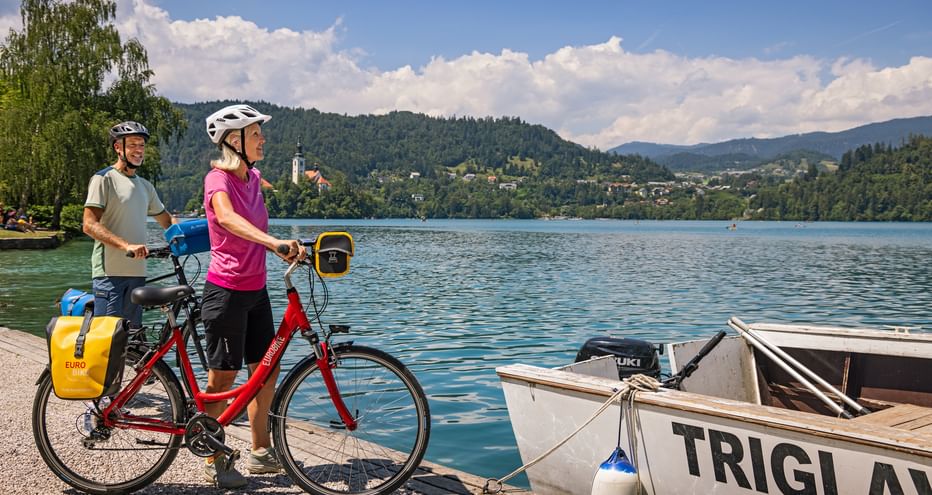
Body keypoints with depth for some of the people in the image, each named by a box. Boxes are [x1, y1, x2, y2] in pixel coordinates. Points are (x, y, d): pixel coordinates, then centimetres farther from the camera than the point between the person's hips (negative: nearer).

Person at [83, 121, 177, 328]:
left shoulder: (146, 186, 17)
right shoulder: (104, 179, -4)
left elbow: (166, 219, 27)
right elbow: (90, 225, -13)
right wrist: (126, 245, -26)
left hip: (137, 271, 7)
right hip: (109, 272, -7)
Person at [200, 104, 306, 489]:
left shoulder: (254, 178, 10)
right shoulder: (218, 178, -14)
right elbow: (226, 217, -36)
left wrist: (289, 248, 3)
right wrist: (274, 241, -50)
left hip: (255, 290, 8)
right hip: (226, 291, -8)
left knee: (266, 371, 12)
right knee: (223, 378, 2)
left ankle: (261, 453, 25)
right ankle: (214, 461, 17)